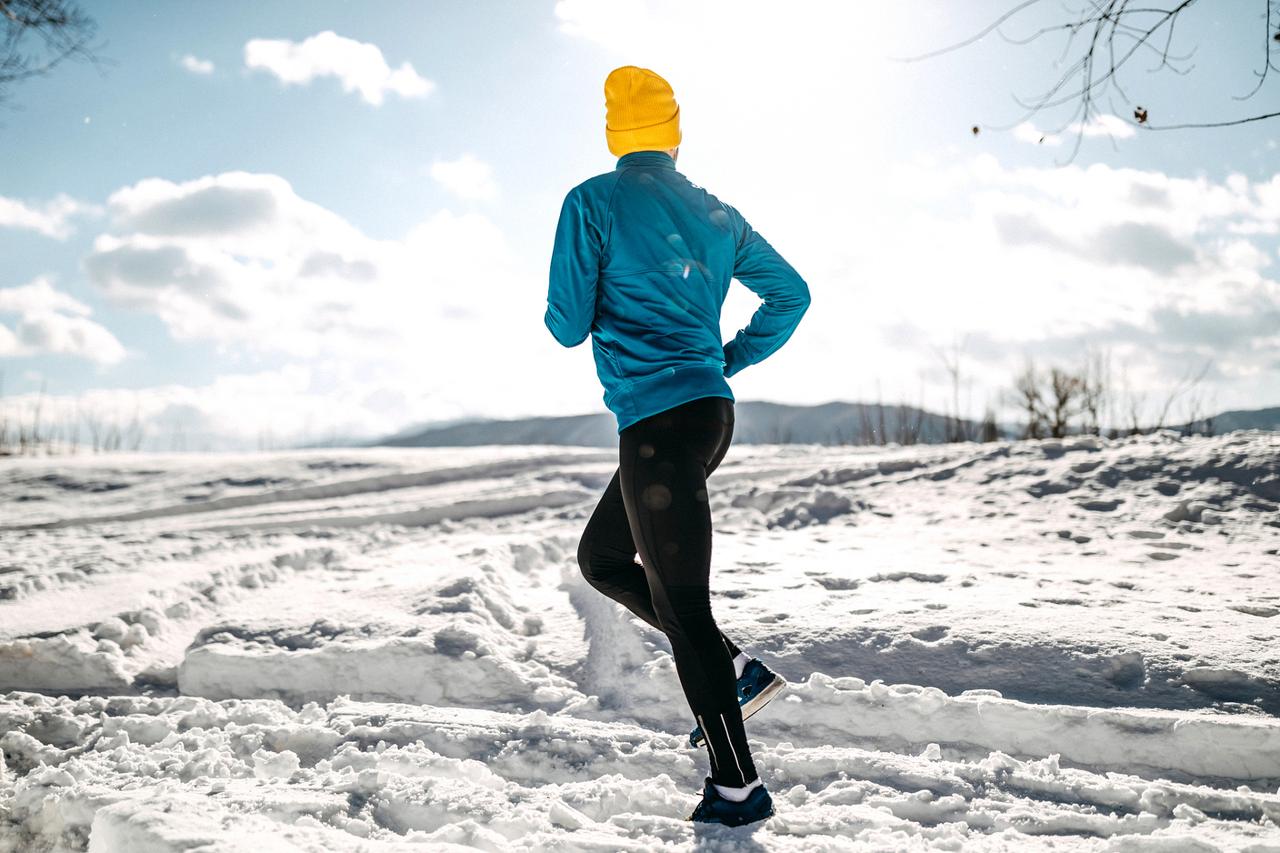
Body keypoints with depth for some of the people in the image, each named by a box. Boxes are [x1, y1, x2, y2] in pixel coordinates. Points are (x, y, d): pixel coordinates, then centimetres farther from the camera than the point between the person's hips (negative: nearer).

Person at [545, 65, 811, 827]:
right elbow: (791, 293, 18)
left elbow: (568, 326, -7)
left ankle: (739, 787, 5)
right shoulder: (716, 213, 13)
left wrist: (571, 311, 17)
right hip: (710, 409, 8)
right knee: (601, 557, 23)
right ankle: (733, 669, 17)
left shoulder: (594, 203, -5)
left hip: (658, 421, -8)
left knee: (682, 604, -2)